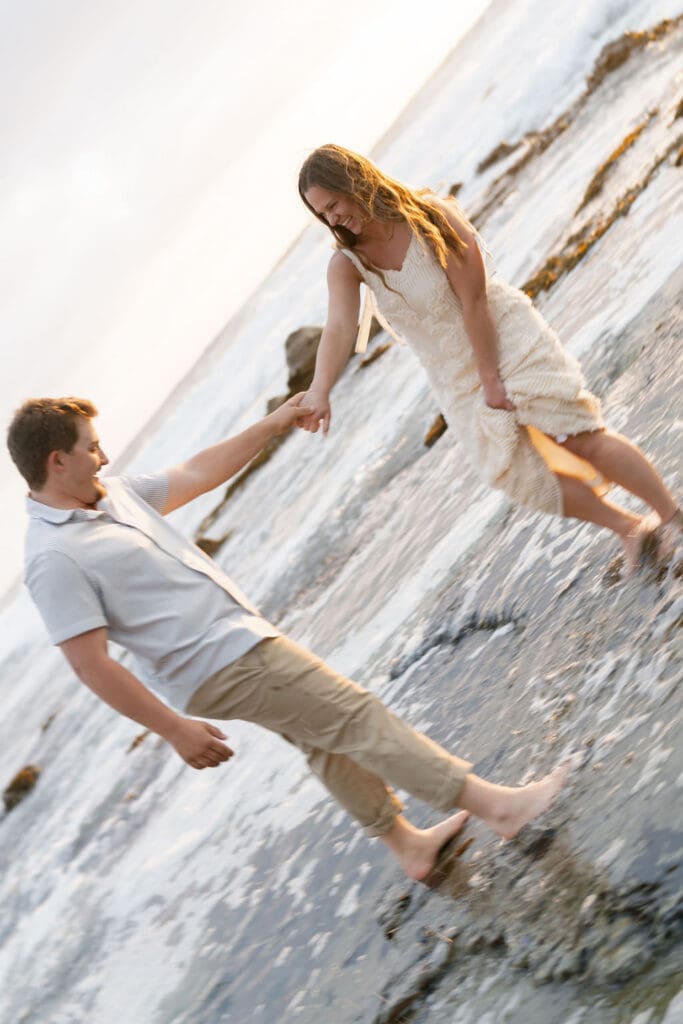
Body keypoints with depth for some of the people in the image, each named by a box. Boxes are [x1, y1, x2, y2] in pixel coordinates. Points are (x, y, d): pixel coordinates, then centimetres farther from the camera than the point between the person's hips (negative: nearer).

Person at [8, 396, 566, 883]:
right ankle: (496, 804, 1)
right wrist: (177, 730, -22)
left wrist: (270, 426, 16)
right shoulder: (54, 557, -21)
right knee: (355, 716, -6)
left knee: (326, 738, 20)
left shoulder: (113, 495, 7)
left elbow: (197, 474, 17)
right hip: (223, 663, -10)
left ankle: (408, 843, 34)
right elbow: (91, 665, -23)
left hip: (238, 634, 10)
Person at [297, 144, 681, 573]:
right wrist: (320, 391, -41)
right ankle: (633, 529, 17)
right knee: (520, 476, 2)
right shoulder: (347, 264, -7)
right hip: (456, 375, 5)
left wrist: (491, 376, -19)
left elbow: (474, 299, -19)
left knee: (581, 437, -10)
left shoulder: (431, 216, -18)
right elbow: (339, 328, -23)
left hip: (506, 340, -4)